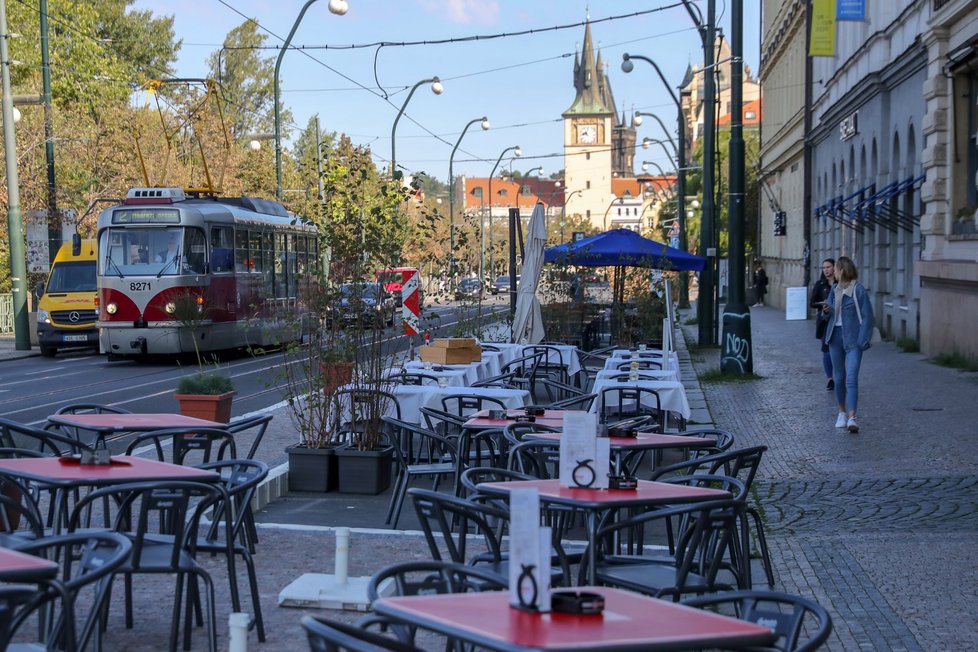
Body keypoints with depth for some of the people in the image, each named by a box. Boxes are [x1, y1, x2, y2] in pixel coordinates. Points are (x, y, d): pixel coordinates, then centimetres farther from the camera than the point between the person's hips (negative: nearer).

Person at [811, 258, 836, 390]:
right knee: (826, 350, -1)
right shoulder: (819, 284, 6)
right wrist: (822, 303, -14)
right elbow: (812, 303, 4)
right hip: (824, 320, 1)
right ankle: (830, 379, 8)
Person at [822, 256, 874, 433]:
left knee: (851, 378, -14)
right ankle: (842, 412, 27)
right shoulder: (834, 289, 8)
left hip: (852, 338, -6)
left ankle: (851, 418, -19)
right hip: (835, 336, 6)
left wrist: (862, 341, -16)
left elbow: (867, 316, -11)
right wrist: (827, 310, -4)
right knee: (839, 378, 13)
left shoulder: (858, 290, -11)